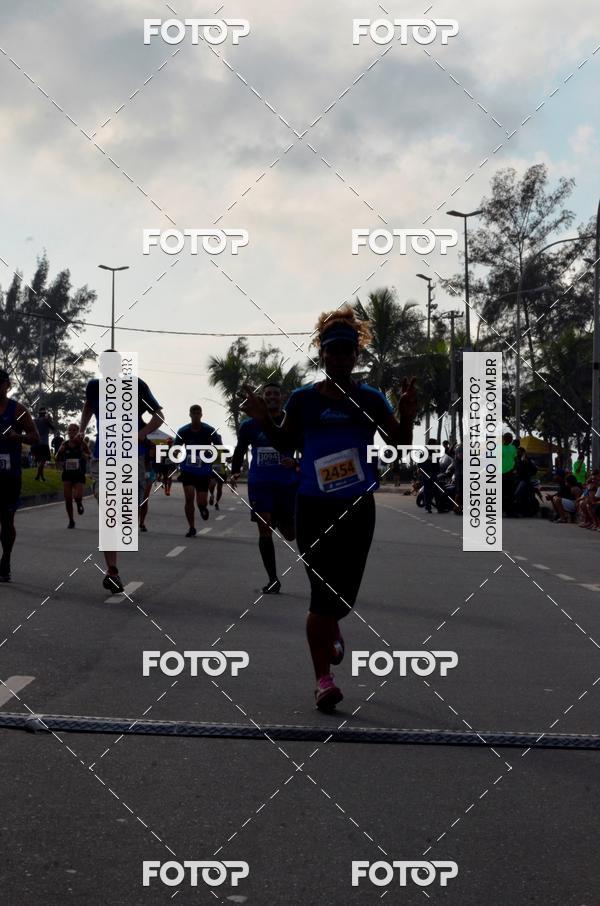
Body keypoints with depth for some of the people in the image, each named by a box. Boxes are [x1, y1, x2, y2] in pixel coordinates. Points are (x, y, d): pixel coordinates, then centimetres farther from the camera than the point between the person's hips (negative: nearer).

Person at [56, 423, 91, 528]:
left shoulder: (82, 443, -4)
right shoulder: (64, 444, 4)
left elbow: (90, 457, -8)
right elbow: (57, 459, 7)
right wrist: (60, 451, -11)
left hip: (79, 474, -3)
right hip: (67, 474, 3)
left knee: (78, 497, -16)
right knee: (68, 499, 1)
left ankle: (79, 504, 23)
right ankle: (71, 521, 18)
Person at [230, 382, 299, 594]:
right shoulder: (250, 425, 3)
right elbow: (239, 451, 15)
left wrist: (295, 463, -18)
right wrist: (234, 473, -1)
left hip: (287, 484, -1)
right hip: (259, 484, 1)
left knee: (290, 535, 2)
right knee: (264, 529, -7)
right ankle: (273, 580, 2)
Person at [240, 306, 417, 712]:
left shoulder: (371, 398, 3)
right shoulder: (303, 398, 2)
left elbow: (400, 444, 4)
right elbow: (286, 444, 11)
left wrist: (407, 415, -13)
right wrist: (265, 420, -5)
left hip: (358, 507, 1)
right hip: (313, 507, -1)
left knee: (346, 590, 7)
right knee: (323, 591, -6)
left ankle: (331, 627, 45)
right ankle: (323, 678, 2)